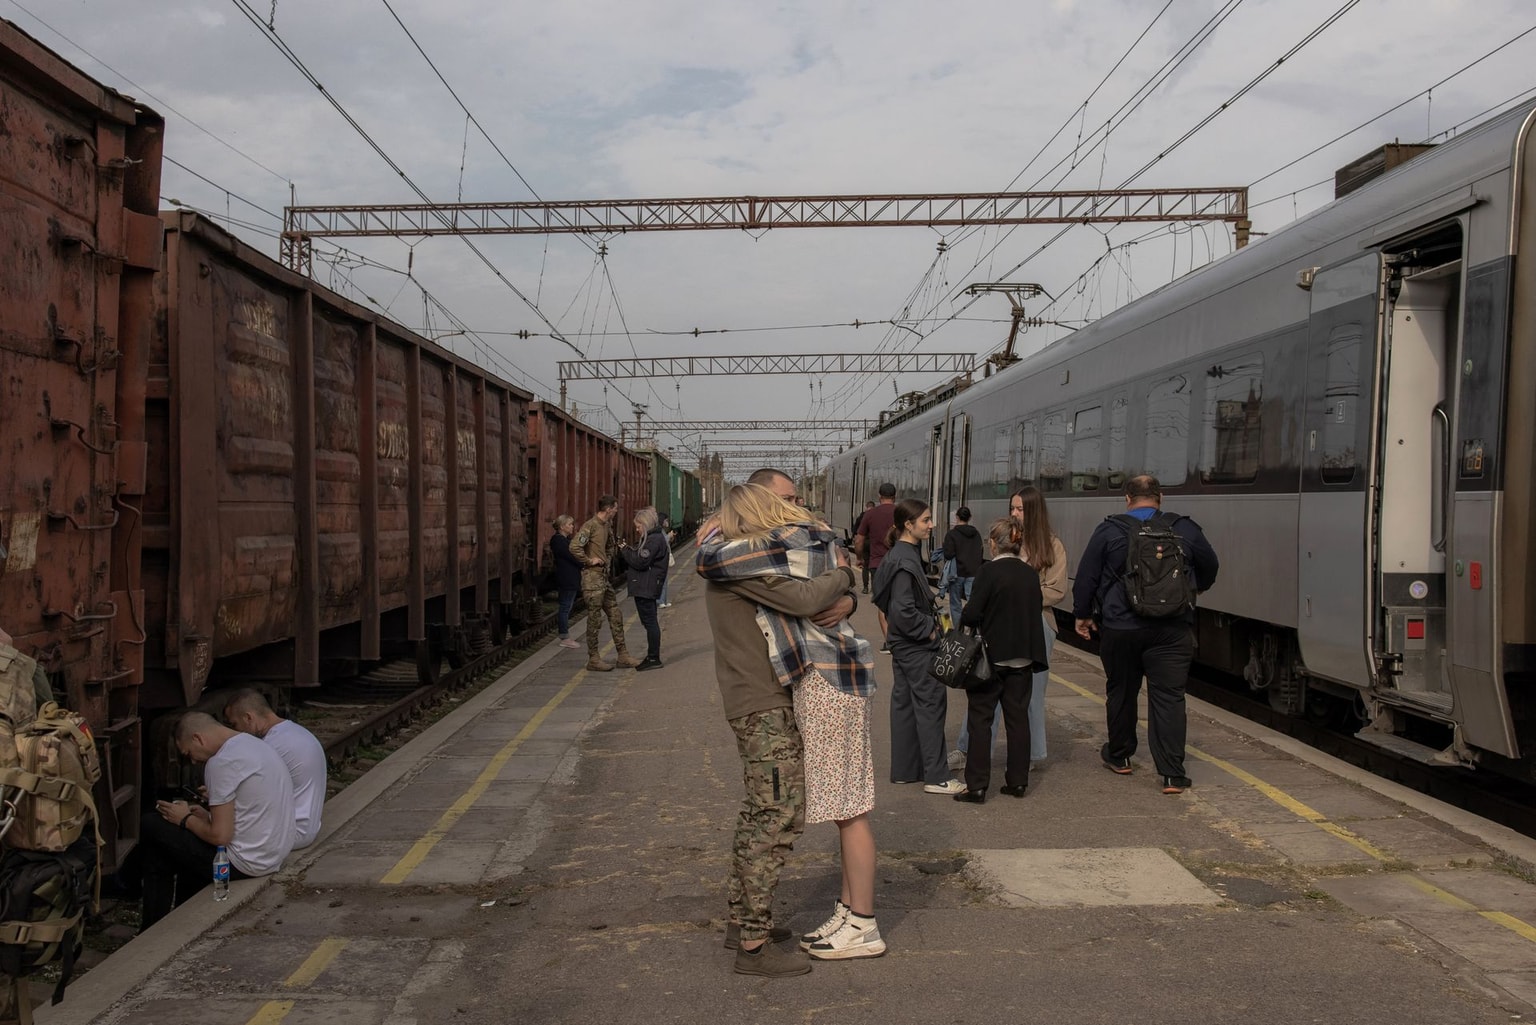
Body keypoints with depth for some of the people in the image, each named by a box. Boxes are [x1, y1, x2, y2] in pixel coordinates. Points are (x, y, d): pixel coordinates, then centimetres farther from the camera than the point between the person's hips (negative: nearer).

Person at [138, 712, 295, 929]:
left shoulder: (221, 762, -19)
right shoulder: (255, 745, 10)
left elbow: (220, 836, -19)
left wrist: (185, 820, -2)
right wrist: (208, 816, 12)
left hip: (246, 863, -9)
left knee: (152, 826, 6)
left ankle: (154, 928, 17)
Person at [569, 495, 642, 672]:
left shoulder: (607, 526, 12)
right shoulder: (590, 526, -15)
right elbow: (574, 547, -26)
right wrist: (589, 561, -17)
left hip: (604, 577, 9)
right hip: (592, 578, -9)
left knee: (615, 617, 10)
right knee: (595, 620, -1)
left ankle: (623, 657, 15)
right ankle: (593, 659, 8)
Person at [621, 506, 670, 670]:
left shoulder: (655, 540, -15)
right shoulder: (651, 538, 18)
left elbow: (640, 562, -20)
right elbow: (638, 557, 19)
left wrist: (626, 550, -8)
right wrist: (627, 550, 4)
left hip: (646, 587, -11)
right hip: (646, 587, 11)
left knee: (649, 621, -7)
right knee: (650, 621, 13)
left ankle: (654, 658, -3)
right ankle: (652, 657, 19)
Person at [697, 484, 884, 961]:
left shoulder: (784, 543, -16)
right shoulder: (814, 536, 10)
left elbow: (709, 563, -16)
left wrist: (721, 535, 7)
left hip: (826, 679, -10)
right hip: (828, 677, 10)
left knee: (848, 806, -1)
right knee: (845, 804, 15)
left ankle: (863, 926, 9)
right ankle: (849, 910, 26)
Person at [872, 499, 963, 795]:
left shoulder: (899, 554, 10)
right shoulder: (904, 560, -21)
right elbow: (903, 609, -25)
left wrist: (929, 622, 12)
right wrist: (928, 630, -14)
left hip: (903, 643, 10)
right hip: (916, 647, -10)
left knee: (905, 703, 13)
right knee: (931, 704, -4)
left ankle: (904, 770, 22)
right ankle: (935, 777, 2)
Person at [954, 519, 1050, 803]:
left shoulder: (989, 571, -15)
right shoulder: (1031, 574, 3)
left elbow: (972, 614, -18)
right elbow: (1035, 616, 11)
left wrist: (964, 620, 2)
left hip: (991, 656, -5)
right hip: (1022, 658, 5)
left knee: (980, 719, 2)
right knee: (1018, 718, 13)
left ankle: (977, 785, 2)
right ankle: (1018, 781, 19)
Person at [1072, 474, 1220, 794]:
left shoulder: (1109, 531, -4)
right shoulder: (1185, 529, 2)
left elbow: (1086, 576, -1)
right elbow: (1210, 566, 17)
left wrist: (1082, 614, 12)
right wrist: (1196, 589, 38)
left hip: (1120, 628, 0)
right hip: (1172, 630, 0)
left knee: (1121, 692, 16)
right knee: (1169, 697, 1)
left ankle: (1119, 756, 31)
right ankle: (1172, 774, -3)